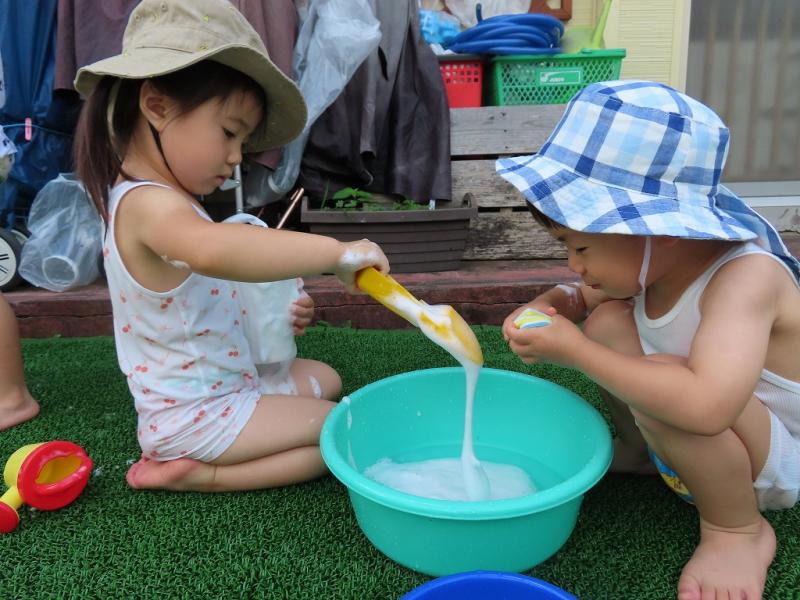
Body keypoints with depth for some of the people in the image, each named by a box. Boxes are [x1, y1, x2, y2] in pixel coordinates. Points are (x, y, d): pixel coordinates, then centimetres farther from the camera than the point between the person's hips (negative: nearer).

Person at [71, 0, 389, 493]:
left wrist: (274, 315, -2)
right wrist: (335, 252, -47)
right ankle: (197, 474, -2)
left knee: (324, 380, 23)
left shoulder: (163, 201, 7)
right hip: (198, 414, -10)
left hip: (228, 381, 10)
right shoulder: (149, 204, -28)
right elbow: (213, 251, -53)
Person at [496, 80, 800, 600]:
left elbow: (705, 406, -50)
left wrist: (573, 350, -41)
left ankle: (739, 531, -10)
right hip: (709, 432, 7)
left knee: (661, 376, -35)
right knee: (608, 322, -10)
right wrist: (553, 304, -15)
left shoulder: (744, 276, -34)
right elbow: (586, 294, 10)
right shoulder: (651, 259, -11)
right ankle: (639, 450, 13)